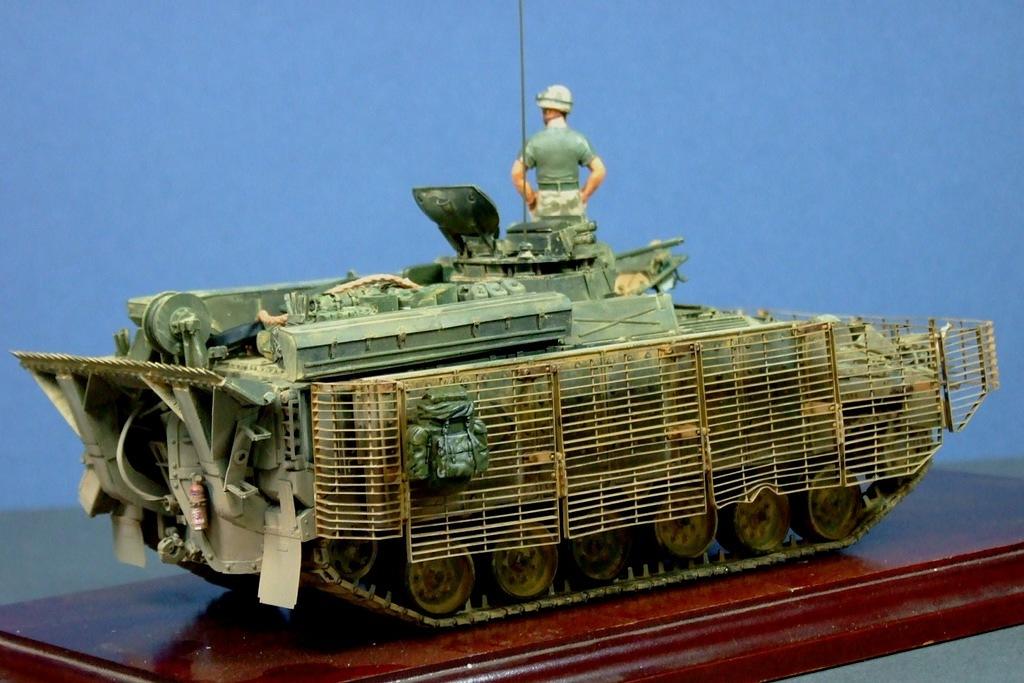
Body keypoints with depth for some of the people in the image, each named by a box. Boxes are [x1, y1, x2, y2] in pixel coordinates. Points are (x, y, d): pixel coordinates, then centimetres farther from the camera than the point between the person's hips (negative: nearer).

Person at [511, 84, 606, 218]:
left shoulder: (536, 141, -5)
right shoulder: (578, 140, -3)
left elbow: (517, 174, -8)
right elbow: (599, 170, -7)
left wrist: (530, 199, 2)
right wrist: (584, 196, 2)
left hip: (546, 206, -1)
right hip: (573, 204, 1)